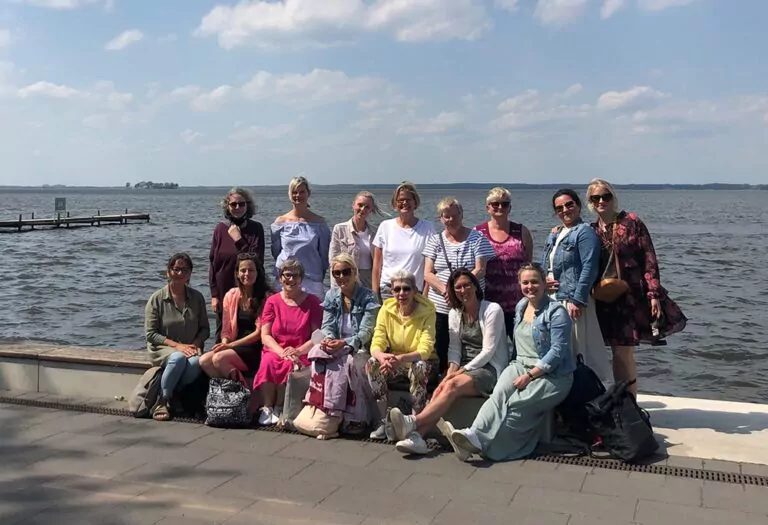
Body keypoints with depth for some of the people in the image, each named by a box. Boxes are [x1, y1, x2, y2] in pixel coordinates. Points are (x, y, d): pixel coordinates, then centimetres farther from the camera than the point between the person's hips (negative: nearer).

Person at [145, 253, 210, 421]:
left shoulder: (197, 297, 7)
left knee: (195, 362, -34)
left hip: (190, 348, 2)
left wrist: (194, 344, -10)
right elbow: (151, 333, -5)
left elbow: (205, 329, 10)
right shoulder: (157, 299, -2)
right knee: (179, 358, -37)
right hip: (162, 348, -2)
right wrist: (176, 345, -16)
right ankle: (162, 401, -20)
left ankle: (171, 398, -17)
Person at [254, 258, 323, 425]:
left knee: (289, 366, -33)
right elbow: (265, 336, 3)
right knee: (269, 362, -32)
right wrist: (282, 352, -16)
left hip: (302, 354, -1)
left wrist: (298, 351, -18)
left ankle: (279, 408, -14)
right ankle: (267, 407, -21)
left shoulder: (312, 302, 6)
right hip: (275, 351, 1)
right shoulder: (272, 301, 11)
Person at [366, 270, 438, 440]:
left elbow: (425, 350, -25)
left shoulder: (427, 311, -17)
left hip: (419, 361, -3)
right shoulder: (386, 309, -8)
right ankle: (384, 421, -16)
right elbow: (376, 344, -13)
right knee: (372, 363, -25)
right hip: (395, 363, 3)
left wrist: (401, 359, -44)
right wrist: (382, 356, -38)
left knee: (419, 367, -36)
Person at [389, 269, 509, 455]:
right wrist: (452, 371, -12)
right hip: (464, 368, 5)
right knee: (441, 388, -27)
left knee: (453, 385, -32)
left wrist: (461, 372, -15)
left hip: (489, 368, -5)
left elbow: (488, 351, -11)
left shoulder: (492, 310, -6)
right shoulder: (455, 313, 12)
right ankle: (417, 436, -42)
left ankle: (413, 422, -44)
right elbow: (454, 348, 8)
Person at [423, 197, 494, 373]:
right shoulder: (435, 240, 9)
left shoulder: (477, 238, 2)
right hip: (440, 308, 2)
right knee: (440, 352, 3)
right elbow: (428, 274, 1)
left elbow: (480, 270, -7)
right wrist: (445, 290, -17)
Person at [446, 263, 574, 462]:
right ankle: (474, 434, -45)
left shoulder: (556, 312, -9)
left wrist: (530, 376, -20)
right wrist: (522, 370, 10)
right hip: (520, 365, 5)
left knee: (517, 405, -28)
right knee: (498, 395, -26)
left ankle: (479, 442, -35)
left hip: (551, 374, -5)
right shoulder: (521, 306, 13)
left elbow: (558, 350, -16)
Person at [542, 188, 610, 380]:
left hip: (572, 302, -8)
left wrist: (578, 300, -20)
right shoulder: (554, 234, 19)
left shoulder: (584, 232, -6)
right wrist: (543, 280, 3)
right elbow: (544, 264, 25)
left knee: (578, 351, -4)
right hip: (552, 300, 8)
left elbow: (589, 268, -15)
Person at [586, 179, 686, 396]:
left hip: (633, 297, -3)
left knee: (623, 354, -4)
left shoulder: (632, 222, -2)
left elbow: (649, 260, -6)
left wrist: (654, 295, -13)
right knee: (620, 354, 5)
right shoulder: (592, 231, 9)